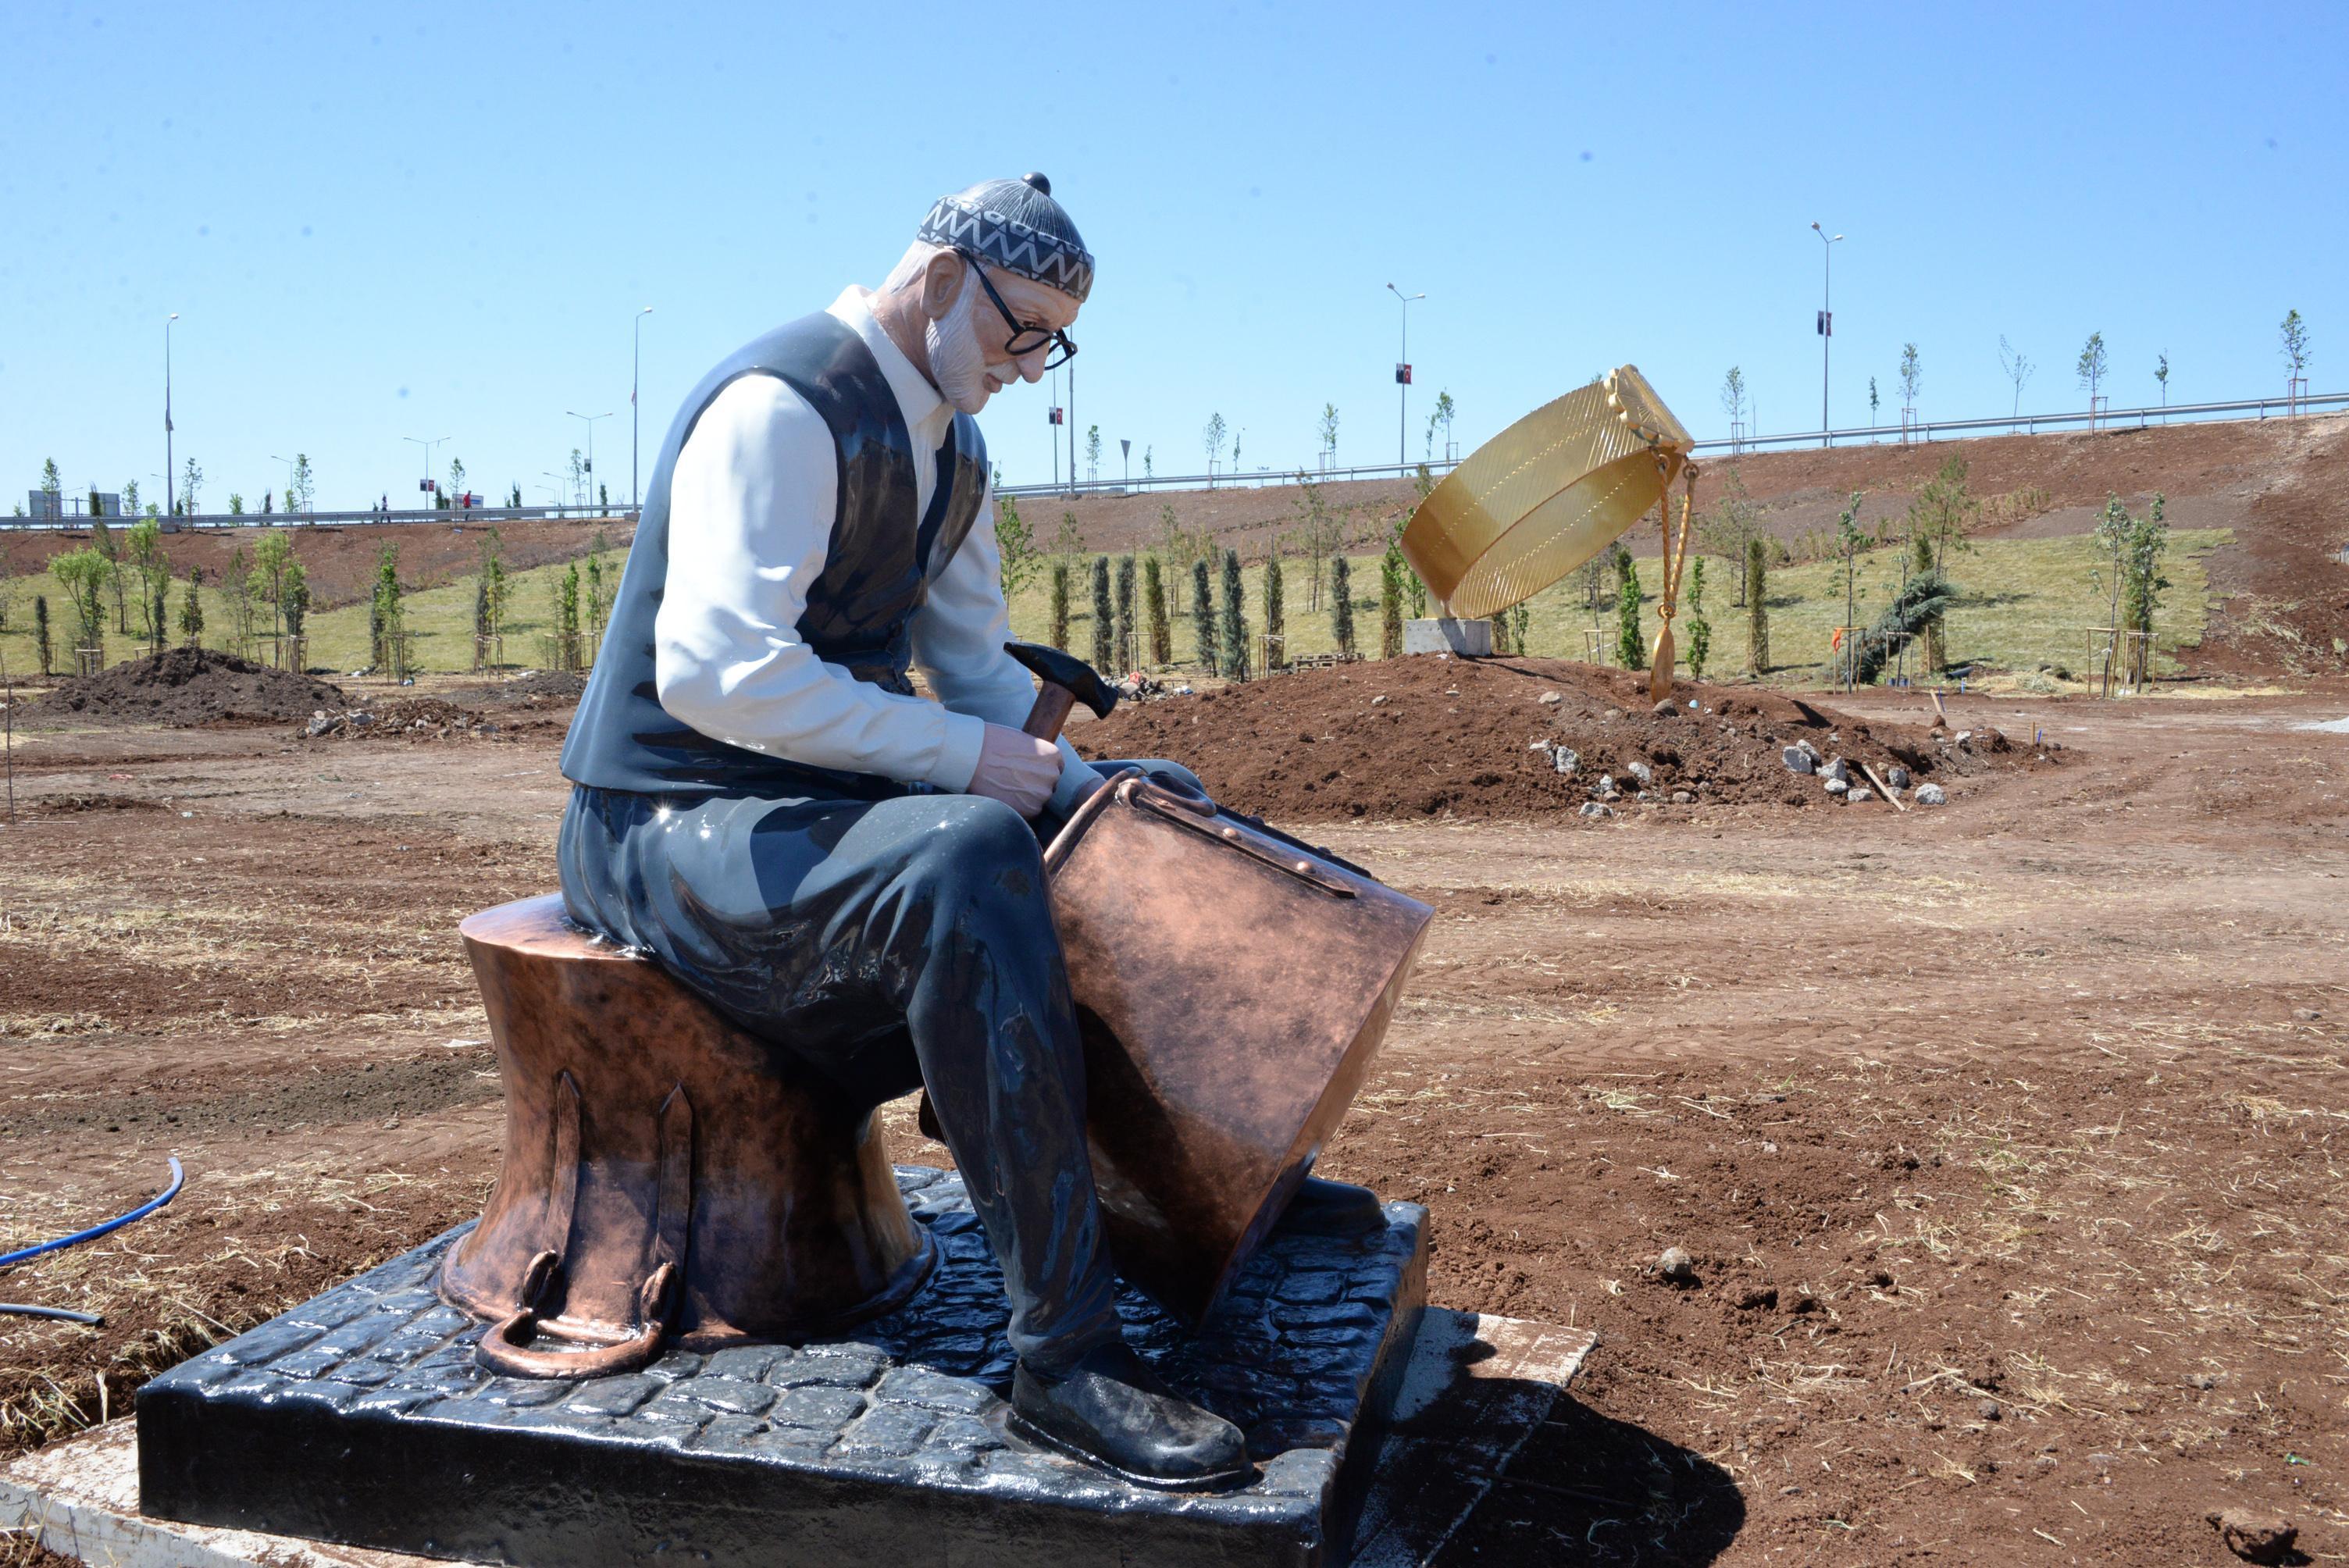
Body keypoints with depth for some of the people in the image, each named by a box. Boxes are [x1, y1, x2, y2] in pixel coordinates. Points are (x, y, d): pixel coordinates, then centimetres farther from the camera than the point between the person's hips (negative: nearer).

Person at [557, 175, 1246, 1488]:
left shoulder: (954, 453, 12)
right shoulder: (780, 405, -19)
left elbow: (978, 667, 18)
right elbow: (717, 669, -31)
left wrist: (1074, 785, 0)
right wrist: (966, 756, -27)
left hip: (819, 803, 10)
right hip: (672, 828, -10)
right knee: (969, 861, -37)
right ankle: (1068, 1352, -32)